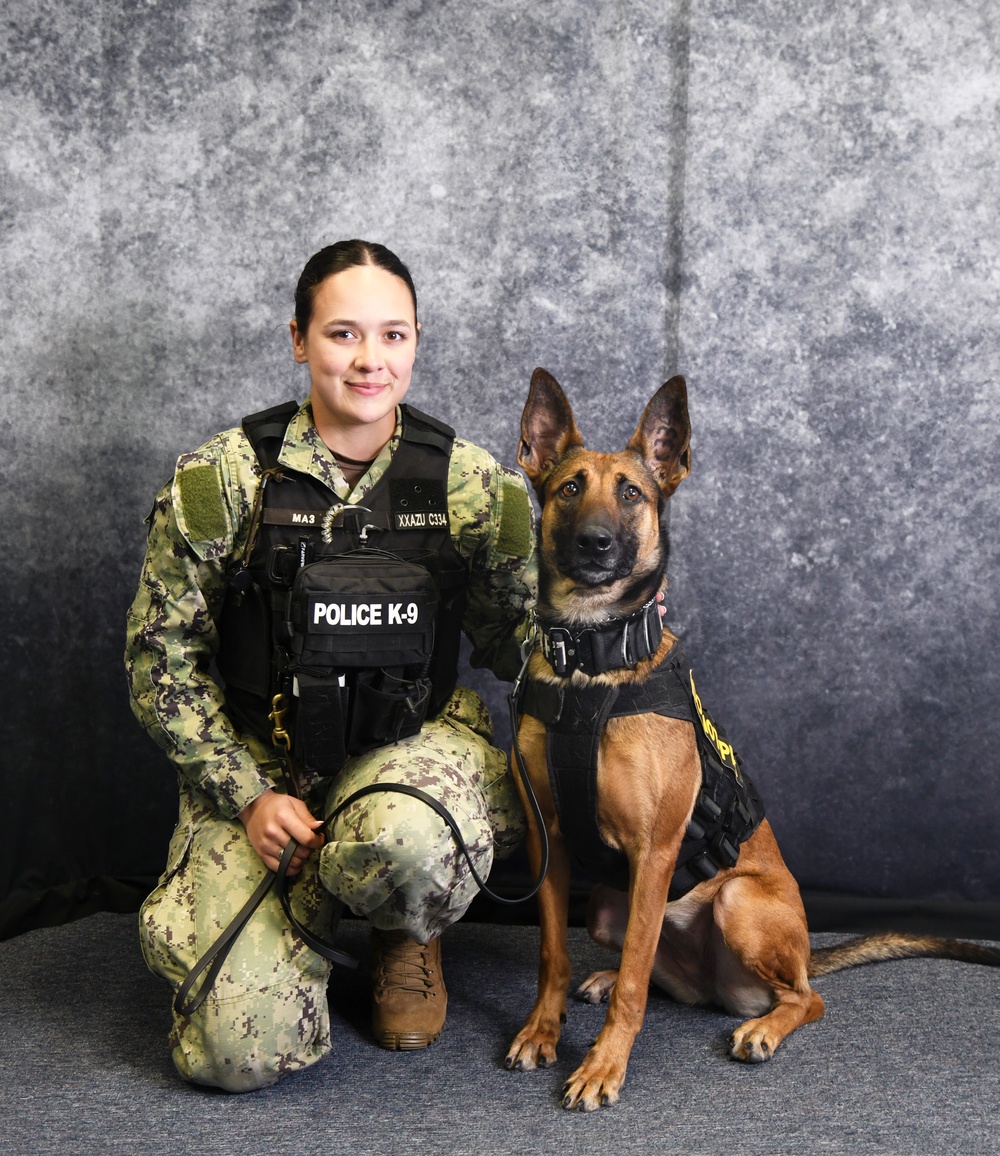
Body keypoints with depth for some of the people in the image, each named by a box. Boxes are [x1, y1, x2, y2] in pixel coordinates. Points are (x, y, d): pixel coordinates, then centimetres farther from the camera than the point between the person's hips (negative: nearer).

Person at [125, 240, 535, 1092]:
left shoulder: (472, 481, -3)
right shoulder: (222, 478, -8)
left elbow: (514, 648, 6)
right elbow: (163, 658, -1)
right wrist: (248, 796, -9)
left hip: (416, 742, 0)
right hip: (258, 760, 0)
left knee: (402, 839, -39)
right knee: (240, 1050, -15)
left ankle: (412, 937, 1)